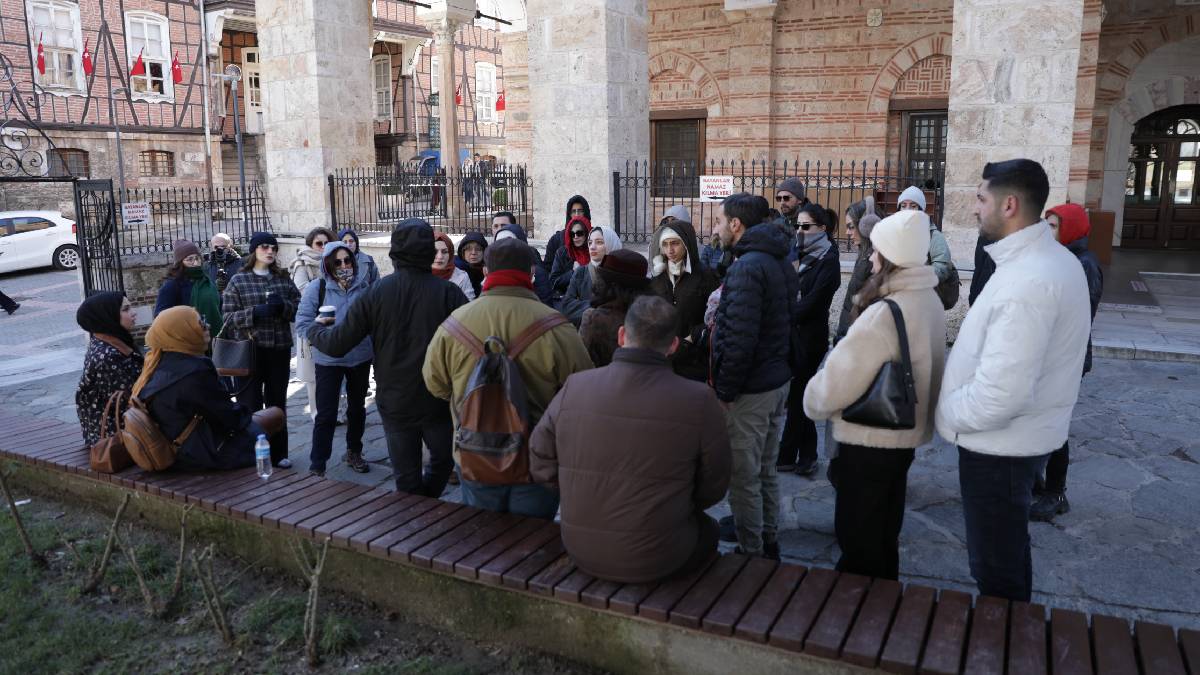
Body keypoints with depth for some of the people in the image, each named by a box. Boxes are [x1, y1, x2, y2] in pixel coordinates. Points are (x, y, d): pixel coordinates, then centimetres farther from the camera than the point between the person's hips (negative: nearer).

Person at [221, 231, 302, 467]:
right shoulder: (238, 281, -1)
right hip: (250, 350, -3)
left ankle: (278, 453, 24)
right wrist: (255, 312, -20)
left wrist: (283, 306, -14)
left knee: (277, 402, 13)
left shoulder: (284, 278, 8)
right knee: (249, 403, 1)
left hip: (280, 349, 3)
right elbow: (228, 317, -6)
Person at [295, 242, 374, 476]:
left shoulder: (365, 286, -3)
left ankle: (354, 453, 38)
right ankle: (317, 464, 11)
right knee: (326, 414, -2)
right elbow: (302, 323, -10)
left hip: (361, 357, 3)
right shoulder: (316, 289, -9)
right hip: (328, 360, -3)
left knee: (357, 408, 19)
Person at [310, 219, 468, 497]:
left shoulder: (376, 293, -9)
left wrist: (315, 328, 15)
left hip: (395, 403, 1)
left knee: (407, 478, 14)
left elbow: (336, 345, -6)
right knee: (443, 459, 24)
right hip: (439, 401, -1)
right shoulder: (449, 292, -14)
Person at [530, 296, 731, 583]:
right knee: (708, 529, 29)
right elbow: (713, 489, -6)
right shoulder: (699, 400, -17)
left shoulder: (574, 386, -10)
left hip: (580, 550, 3)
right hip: (657, 561, -3)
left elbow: (541, 465, -1)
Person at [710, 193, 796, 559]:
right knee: (766, 471, 21)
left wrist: (724, 391, -17)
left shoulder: (747, 267, -20)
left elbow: (740, 339, -25)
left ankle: (751, 554, 14)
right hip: (778, 381, 10)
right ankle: (769, 543, 34)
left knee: (743, 479, 3)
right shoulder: (780, 261, 11)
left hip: (749, 390, -10)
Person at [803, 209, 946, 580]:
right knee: (884, 535, 23)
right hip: (907, 435, 9)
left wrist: (812, 399, -3)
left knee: (858, 541, 8)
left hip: (869, 442, -9)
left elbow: (837, 383, -24)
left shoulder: (883, 315, -26)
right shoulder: (930, 301, 2)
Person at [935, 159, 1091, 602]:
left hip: (999, 447, -10)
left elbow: (1001, 393, -32)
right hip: (1023, 437, 10)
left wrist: (948, 414, -14)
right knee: (1009, 550, 27)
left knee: (996, 570, 8)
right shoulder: (1053, 258, 6)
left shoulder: (1026, 282, -28)